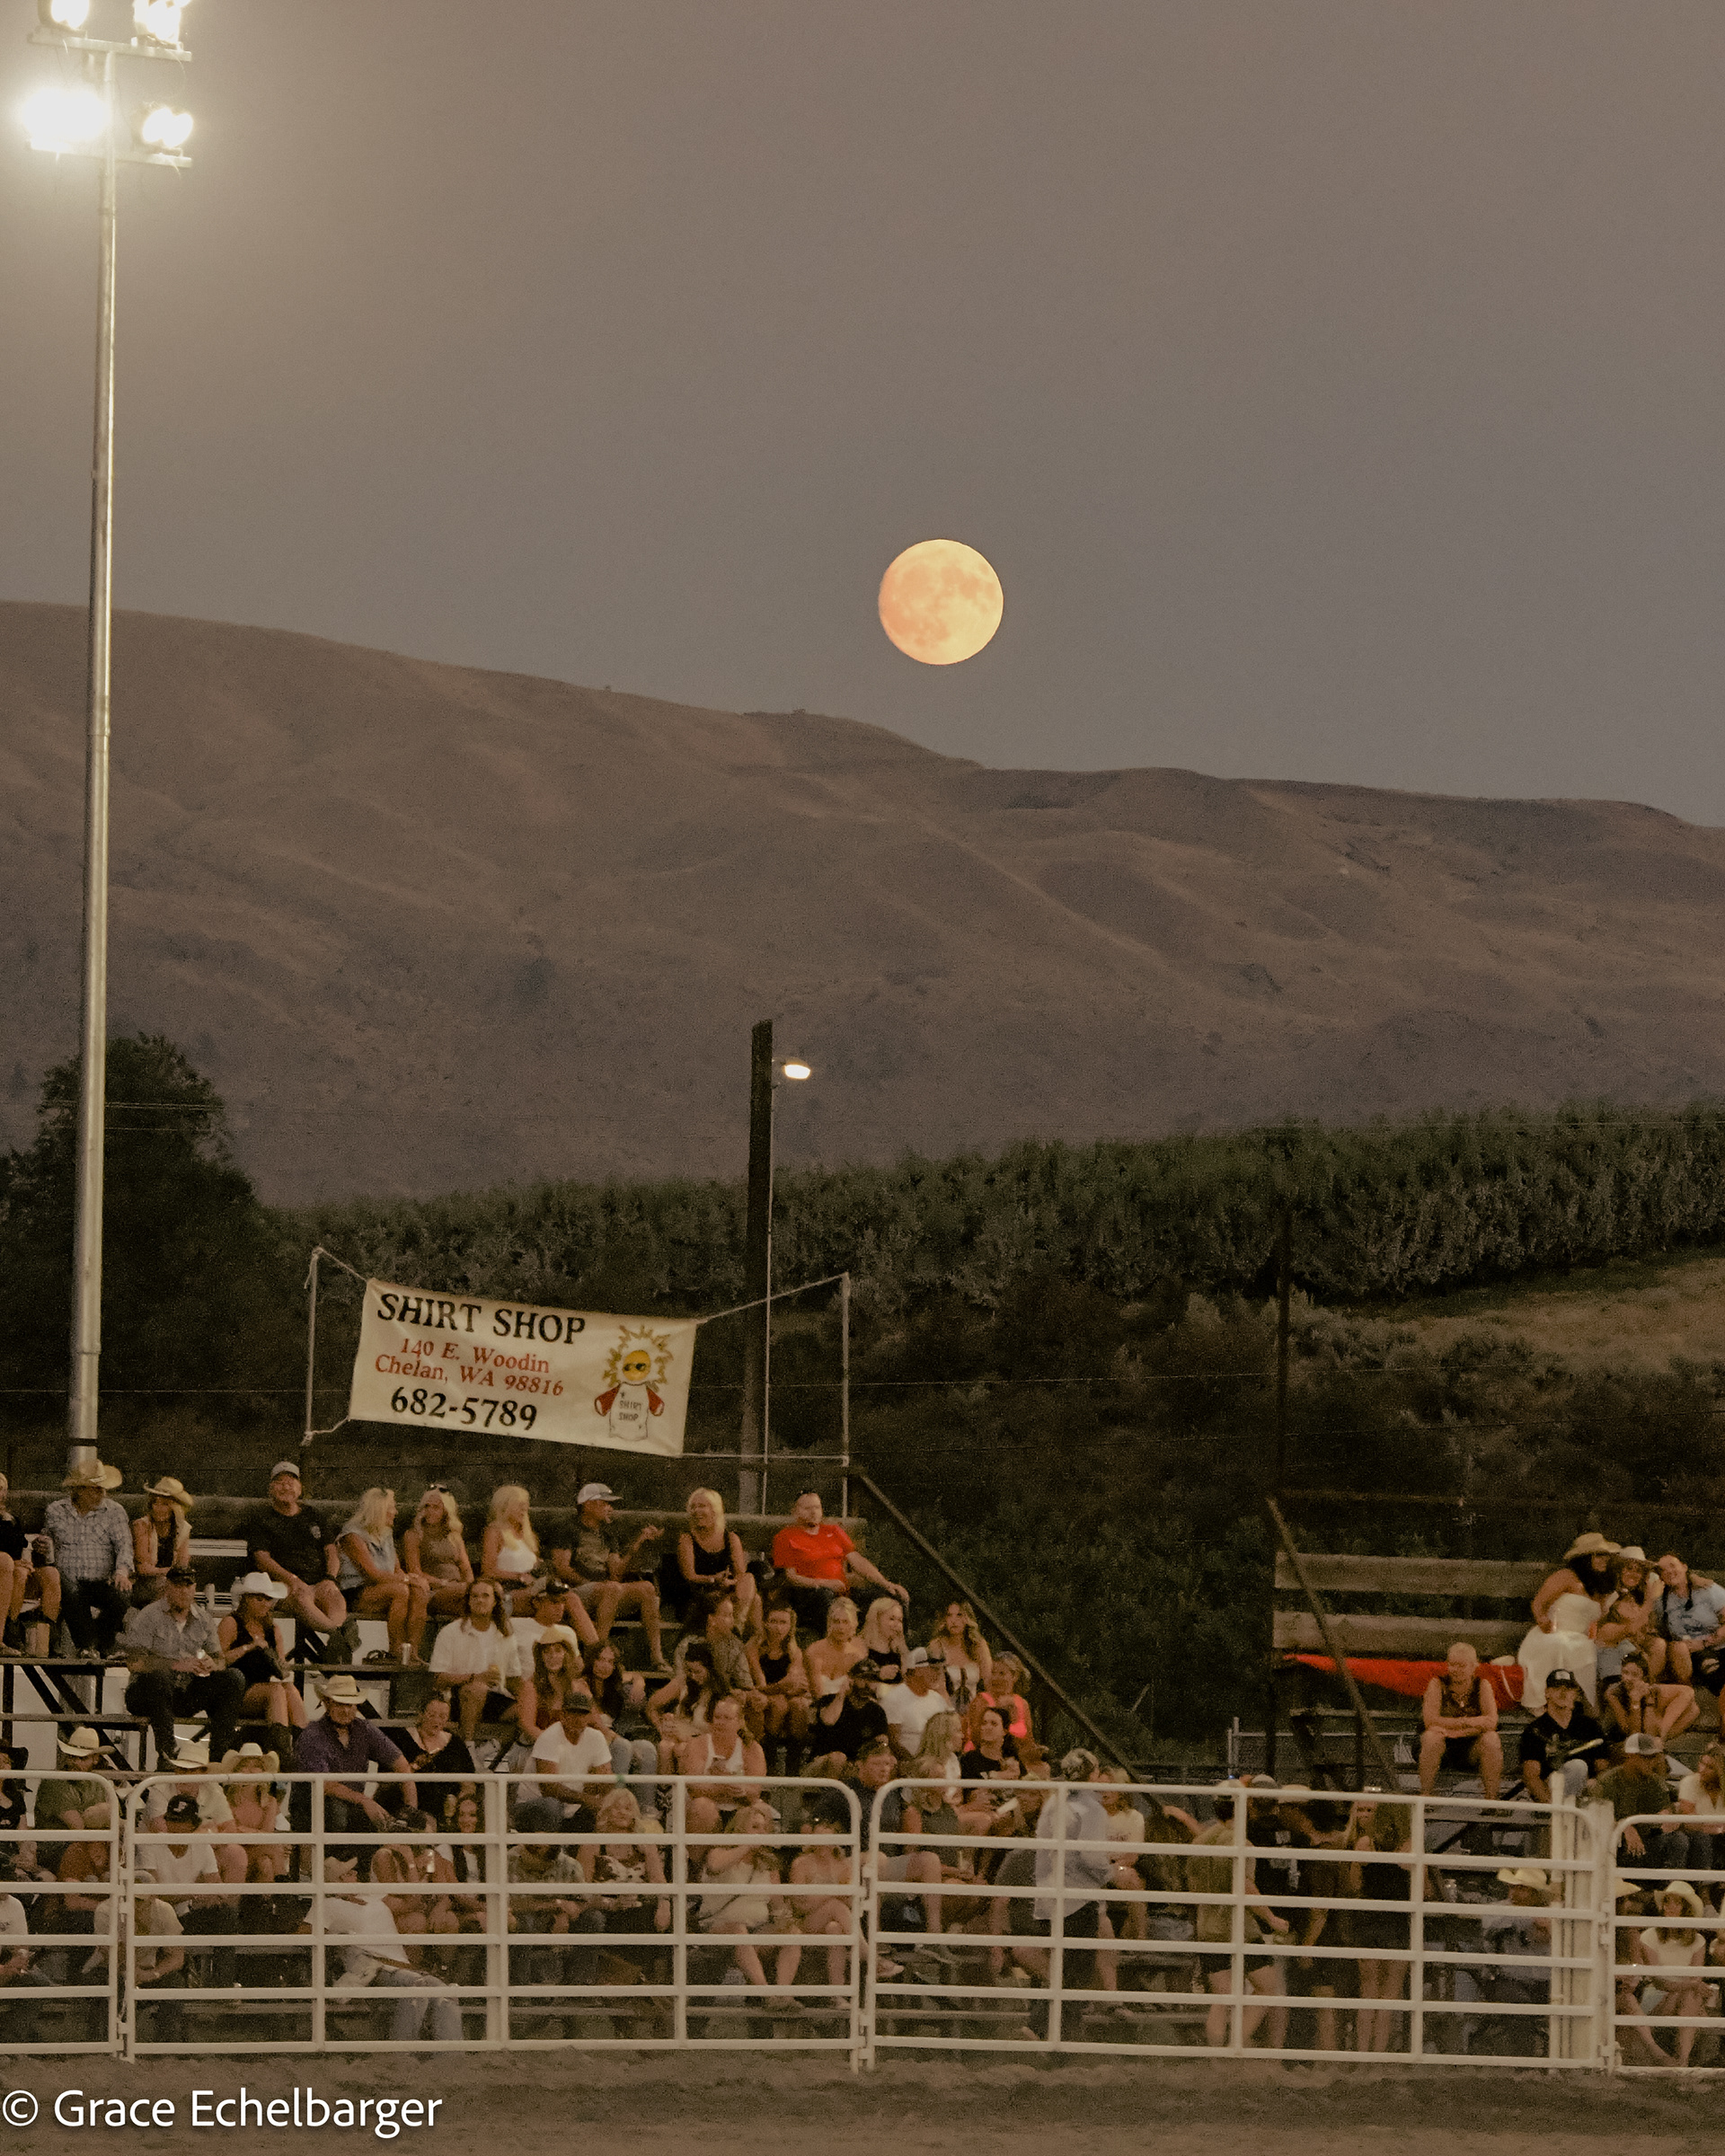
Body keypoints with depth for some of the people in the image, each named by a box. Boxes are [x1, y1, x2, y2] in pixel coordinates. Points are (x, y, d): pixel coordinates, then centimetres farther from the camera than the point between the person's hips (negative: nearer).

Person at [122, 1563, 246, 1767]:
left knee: (233, 1679, -14)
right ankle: (166, 1755, -37)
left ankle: (219, 1755, -18)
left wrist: (212, 1664, -16)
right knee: (158, 1677, -39)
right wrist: (177, 1665, -27)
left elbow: (221, 1660, 11)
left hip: (188, 1694, 5)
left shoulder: (204, 1619, 11)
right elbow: (134, 1662, -17)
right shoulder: (149, 1617, -6)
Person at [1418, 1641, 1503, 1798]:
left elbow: (1491, 1722, -15)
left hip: (1472, 1753, 1)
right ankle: (1424, 1795, -25)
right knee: (1432, 1737, -32)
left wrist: (1451, 1726, -23)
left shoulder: (1482, 1685, -1)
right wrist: (1464, 1723, -22)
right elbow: (1430, 1720, -17)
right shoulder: (1438, 1684, -4)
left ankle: (1492, 1797, -21)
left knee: (1491, 1739, -28)